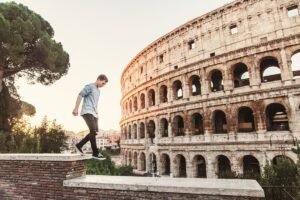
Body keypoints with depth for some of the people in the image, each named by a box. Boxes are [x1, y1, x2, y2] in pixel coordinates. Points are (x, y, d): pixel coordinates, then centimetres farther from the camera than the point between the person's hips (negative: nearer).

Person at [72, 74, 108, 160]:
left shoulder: (98, 91, 23)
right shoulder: (89, 86, -2)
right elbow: (80, 96, -9)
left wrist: (97, 112, 18)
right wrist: (76, 109, -15)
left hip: (93, 113, 9)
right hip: (87, 112, -9)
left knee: (95, 132, 3)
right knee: (93, 131, -17)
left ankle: (79, 145, 16)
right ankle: (95, 153, -14)